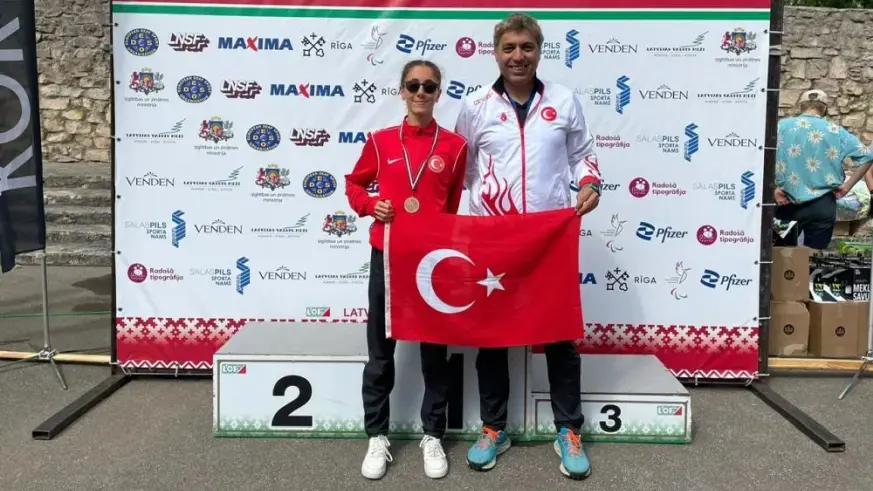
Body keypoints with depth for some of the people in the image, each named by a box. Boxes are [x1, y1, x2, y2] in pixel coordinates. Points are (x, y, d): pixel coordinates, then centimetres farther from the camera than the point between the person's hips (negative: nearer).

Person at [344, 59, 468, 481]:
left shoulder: (455, 146, 0)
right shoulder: (380, 141, 2)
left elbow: (458, 206, 7)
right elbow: (354, 183, 15)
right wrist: (369, 205, -5)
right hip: (387, 254, 1)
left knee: (435, 348, 9)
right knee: (381, 349, 8)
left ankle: (433, 436, 25)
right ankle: (377, 437, 23)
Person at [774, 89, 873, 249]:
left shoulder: (782, 126, 0)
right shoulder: (836, 131, 5)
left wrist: (773, 188, -8)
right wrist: (847, 186, 7)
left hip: (788, 204, -1)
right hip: (823, 206, 1)